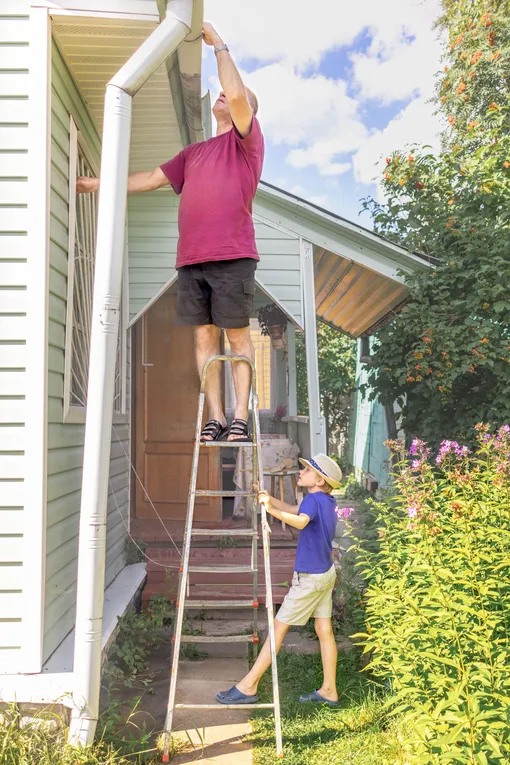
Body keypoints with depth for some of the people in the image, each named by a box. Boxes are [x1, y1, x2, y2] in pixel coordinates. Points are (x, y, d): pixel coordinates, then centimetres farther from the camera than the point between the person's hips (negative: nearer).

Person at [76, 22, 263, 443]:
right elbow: (153, 178, 31)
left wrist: (218, 43, 5)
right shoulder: (194, 152, 28)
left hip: (232, 255, -5)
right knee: (204, 335, 0)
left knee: (238, 334, -5)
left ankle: (240, 417, -2)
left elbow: (236, 95, -7)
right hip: (191, 257, 6)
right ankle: (215, 417, 4)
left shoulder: (247, 138, 11)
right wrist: (100, 183, 30)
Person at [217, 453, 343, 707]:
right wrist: (270, 499, 11)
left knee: (279, 627, -2)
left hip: (309, 577, -9)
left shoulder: (314, 499, -20)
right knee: (324, 630, 13)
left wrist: (273, 510, -52)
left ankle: (247, 687, 6)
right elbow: (295, 511, 19)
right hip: (326, 573, 9)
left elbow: (300, 521, -42)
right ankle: (328, 691, 21)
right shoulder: (328, 501, 8)